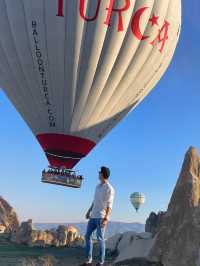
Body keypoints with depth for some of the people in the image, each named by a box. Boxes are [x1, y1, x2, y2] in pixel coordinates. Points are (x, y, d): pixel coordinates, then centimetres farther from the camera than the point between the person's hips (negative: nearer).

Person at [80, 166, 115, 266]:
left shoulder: (109, 189, -10)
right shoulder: (98, 186, 14)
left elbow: (109, 205, -14)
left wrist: (106, 219, -21)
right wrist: (89, 211, 19)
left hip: (101, 217, -8)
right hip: (93, 216, 8)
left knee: (100, 238, -3)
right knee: (88, 236, 8)